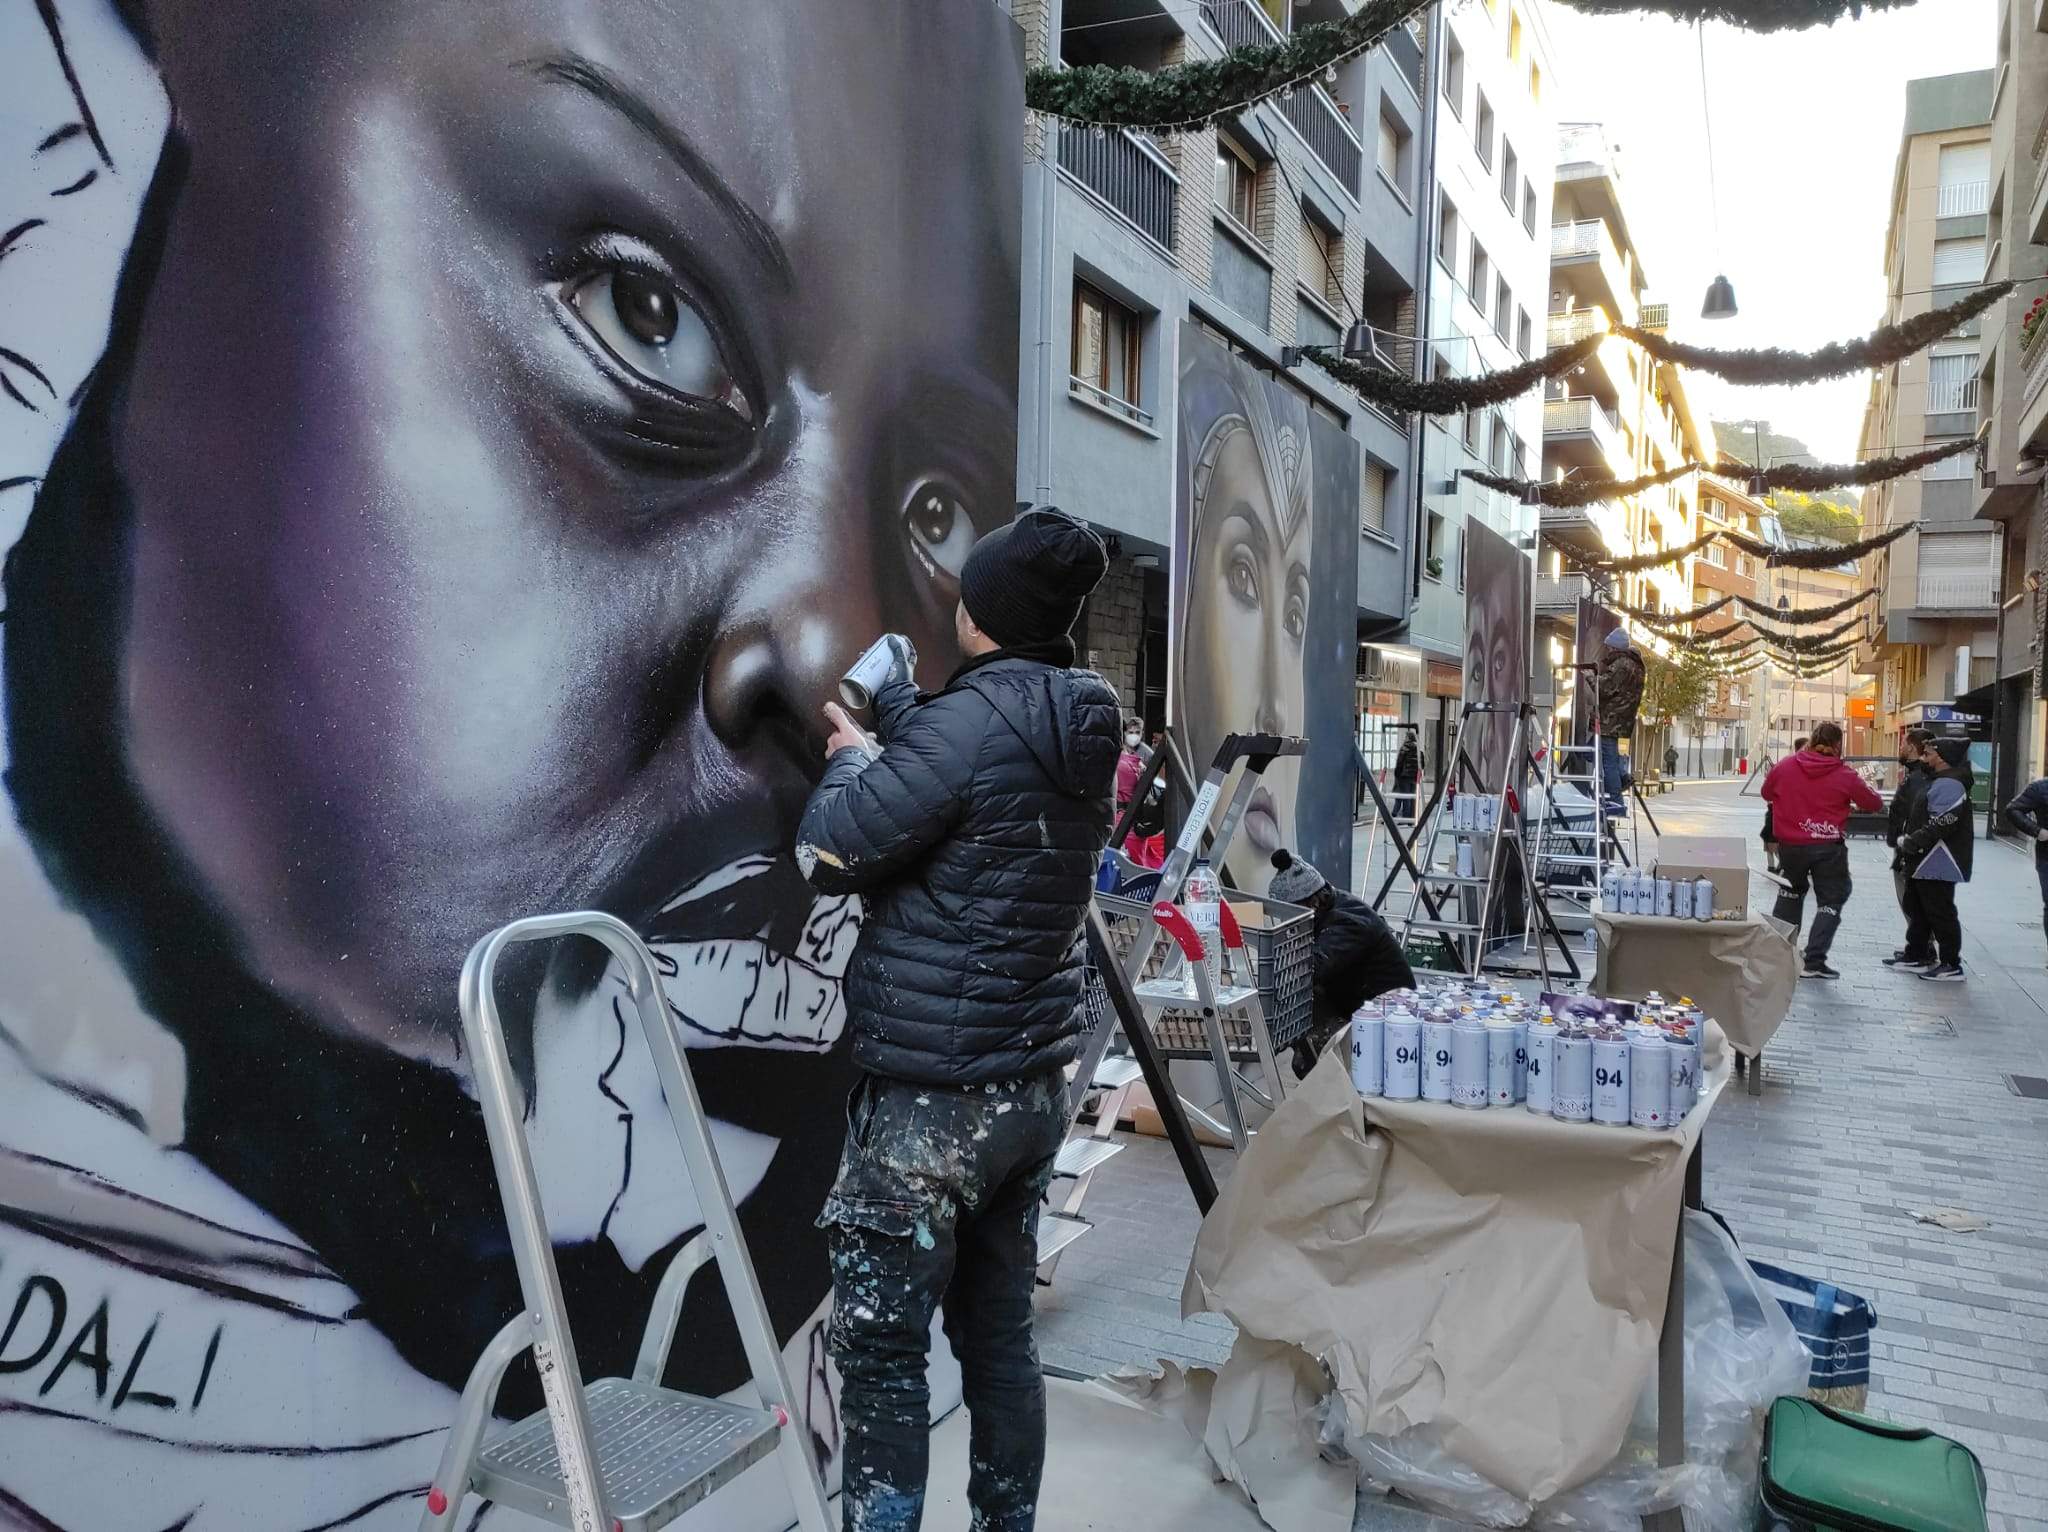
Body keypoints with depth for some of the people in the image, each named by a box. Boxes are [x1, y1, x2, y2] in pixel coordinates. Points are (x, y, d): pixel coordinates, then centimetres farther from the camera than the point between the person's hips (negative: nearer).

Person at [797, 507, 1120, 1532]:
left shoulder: (973, 718, -18)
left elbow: (826, 855, -14)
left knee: (879, 1353, 5)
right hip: (1033, 1086, 8)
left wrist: (850, 756, 4)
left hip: (930, 1098, -8)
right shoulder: (1080, 729, 6)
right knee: (1000, 1336, 18)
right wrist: (895, 714, 32)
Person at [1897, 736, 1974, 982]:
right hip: (1925, 862, 11)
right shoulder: (1940, 781, 15)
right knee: (1918, 908, 19)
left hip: (1937, 863, -11)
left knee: (1940, 913, -3)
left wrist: (1909, 843, -19)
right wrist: (1908, 842, 10)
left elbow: (1940, 825, -27)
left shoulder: (1948, 784, -20)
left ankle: (1951, 966, 5)